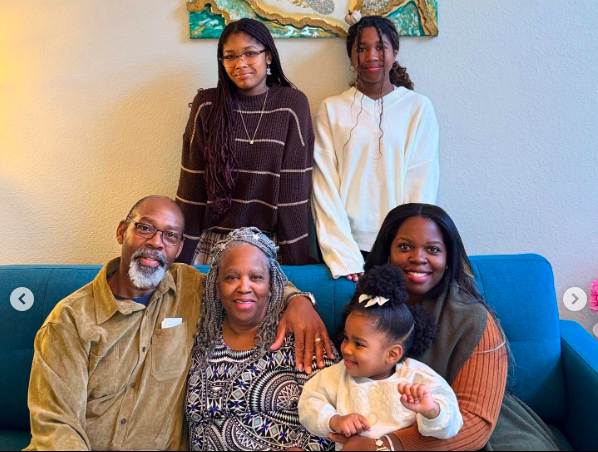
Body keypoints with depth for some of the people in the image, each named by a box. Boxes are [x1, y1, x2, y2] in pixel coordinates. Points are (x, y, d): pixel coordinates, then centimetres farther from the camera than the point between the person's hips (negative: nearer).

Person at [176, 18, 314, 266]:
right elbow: (192, 182, -1)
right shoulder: (207, 105, -2)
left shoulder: (292, 104, -5)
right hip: (212, 241, 1)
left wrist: (296, 258, -11)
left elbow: (294, 185, -8)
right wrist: (182, 252, -3)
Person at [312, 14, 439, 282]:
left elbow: (422, 184, -3)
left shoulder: (419, 108, 1)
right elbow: (325, 186, -4)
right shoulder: (331, 110, 2)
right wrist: (344, 257, -14)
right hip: (346, 245, 0)